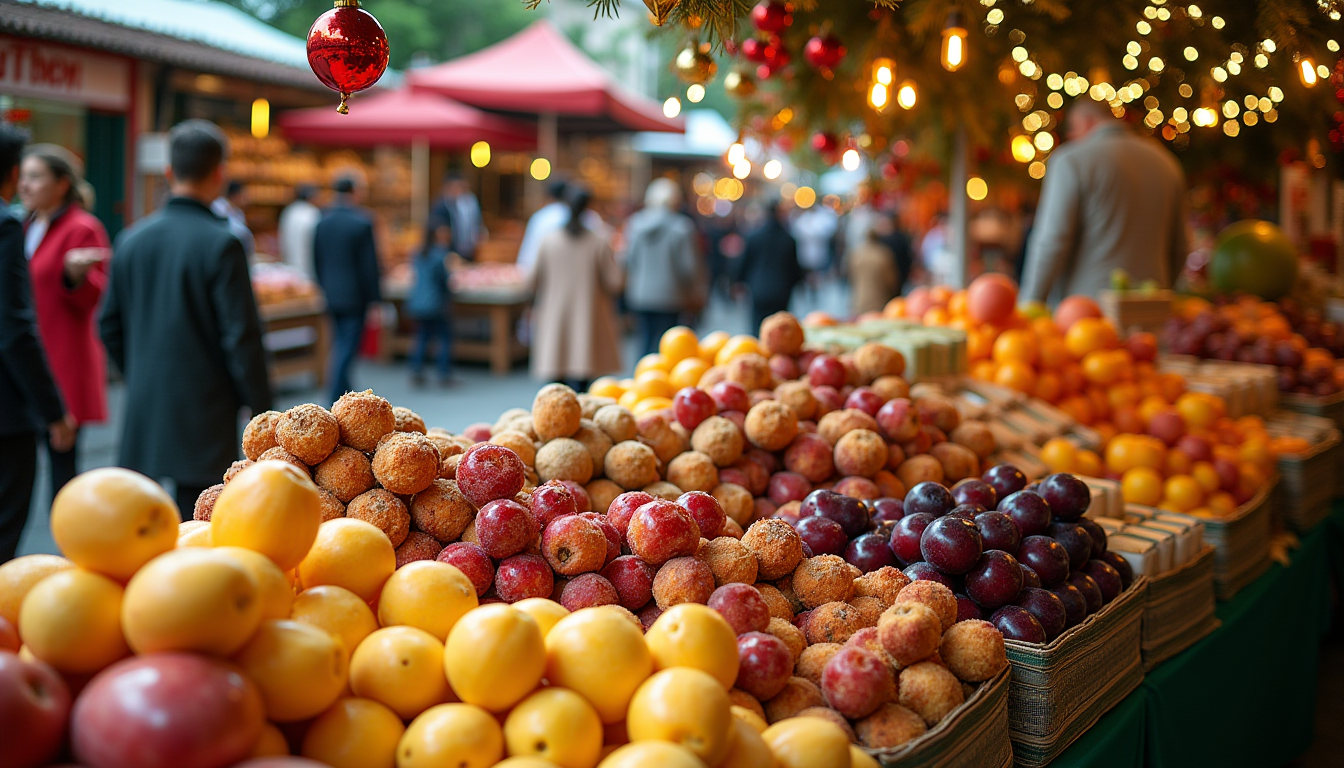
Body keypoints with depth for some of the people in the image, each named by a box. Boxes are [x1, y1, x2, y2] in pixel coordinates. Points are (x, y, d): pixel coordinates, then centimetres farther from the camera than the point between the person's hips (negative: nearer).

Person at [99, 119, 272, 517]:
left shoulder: (131, 239, 6)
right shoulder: (221, 242, -13)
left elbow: (109, 327, 13)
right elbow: (242, 337, -14)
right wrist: (261, 409, -5)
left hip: (143, 409, 6)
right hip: (202, 415, -6)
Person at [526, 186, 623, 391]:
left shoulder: (549, 242, -2)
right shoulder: (599, 243, -8)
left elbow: (533, 282, 1)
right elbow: (615, 283, -8)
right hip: (587, 320, -2)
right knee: (579, 382, 1)